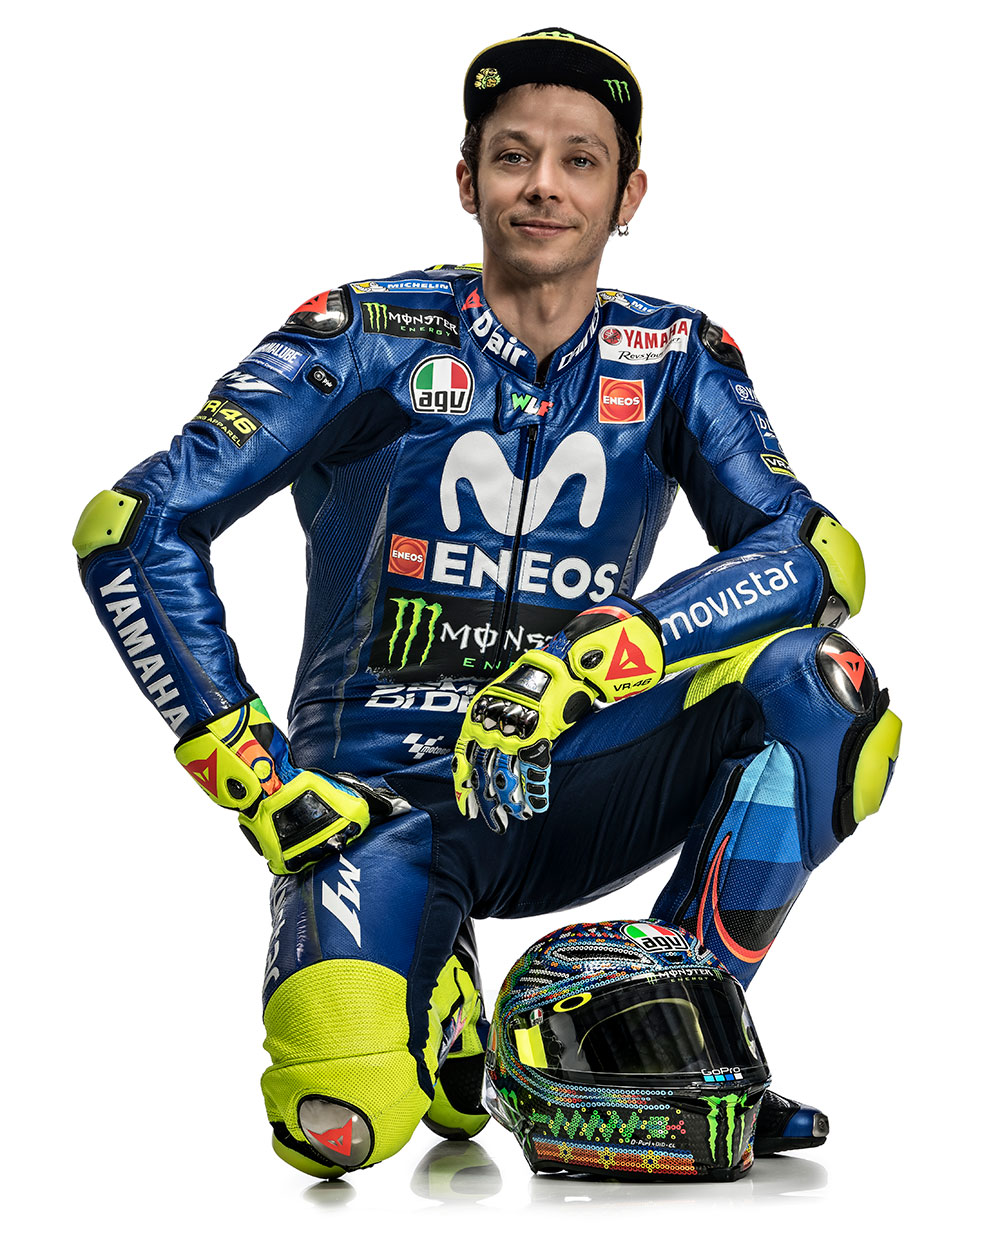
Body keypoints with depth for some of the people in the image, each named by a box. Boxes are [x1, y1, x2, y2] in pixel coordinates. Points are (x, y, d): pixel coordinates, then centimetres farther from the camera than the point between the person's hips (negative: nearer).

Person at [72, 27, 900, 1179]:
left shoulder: (672, 359, 2)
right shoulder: (372, 338, -6)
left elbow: (817, 551, -13)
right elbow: (134, 529, -10)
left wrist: (588, 661, -27)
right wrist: (255, 774, -16)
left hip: (558, 792, 3)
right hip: (381, 800, -2)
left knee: (811, 681, -23)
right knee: (347, 1125, -28)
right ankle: (439, 1005, 10)